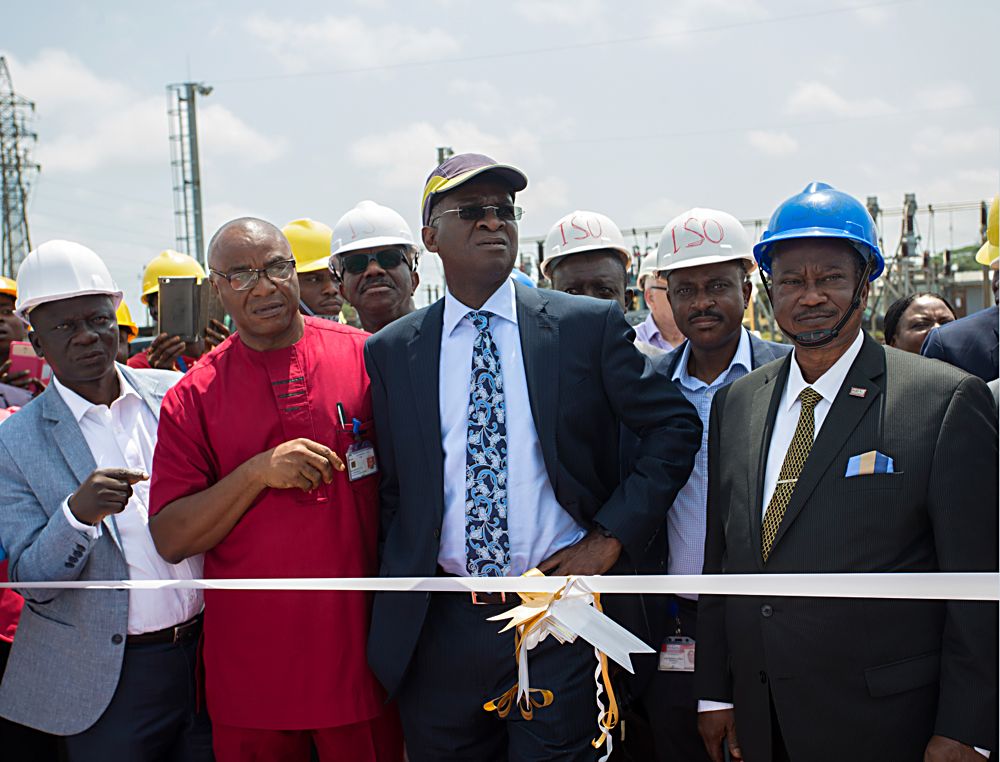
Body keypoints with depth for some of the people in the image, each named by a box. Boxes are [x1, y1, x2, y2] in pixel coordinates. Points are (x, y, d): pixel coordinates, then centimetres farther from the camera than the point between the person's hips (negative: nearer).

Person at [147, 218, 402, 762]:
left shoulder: (364, 356, -1)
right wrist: (258, 472, -16)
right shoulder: (193, 396, 0)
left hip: (359, 646, 0)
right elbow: (170, 539, -4)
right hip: (250, 659, 1)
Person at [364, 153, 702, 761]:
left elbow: (676, 425, 1)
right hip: (439, 628, 2)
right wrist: (397, 607, 5)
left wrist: (612, 536, -6)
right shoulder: (391, 352, 4)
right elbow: (391, 491, 9)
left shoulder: (589, 326, -1)